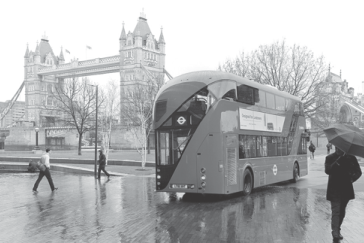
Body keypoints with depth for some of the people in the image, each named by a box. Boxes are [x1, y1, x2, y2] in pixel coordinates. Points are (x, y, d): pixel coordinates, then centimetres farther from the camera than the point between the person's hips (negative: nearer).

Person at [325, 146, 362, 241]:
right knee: (336, 211, -11)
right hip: (334, 190, -4)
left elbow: (358, 171, 3)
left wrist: (353, 178, -17)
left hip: (346, 189, 4)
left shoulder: (351, 157, 0)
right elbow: (327, 170, -19)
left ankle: (337, 230, 31)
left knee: (342, 212, 16)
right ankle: (335, 233, -13)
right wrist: (337, 162, -27)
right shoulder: (330, 158, -6)